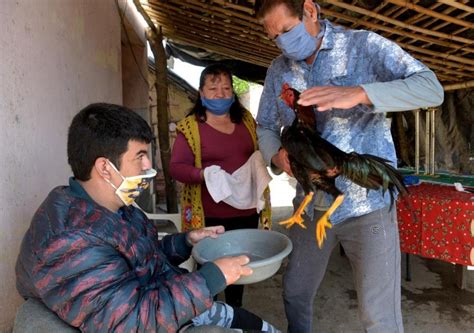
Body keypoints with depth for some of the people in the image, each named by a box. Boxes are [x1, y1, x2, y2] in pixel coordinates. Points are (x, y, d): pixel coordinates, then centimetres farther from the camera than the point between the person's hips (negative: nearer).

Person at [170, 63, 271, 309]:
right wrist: (203, 174, -31)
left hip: (246, 209, 6)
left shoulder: (246, 119, 7)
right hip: (210, 215, -5)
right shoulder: (190, 126, -9)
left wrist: (261, 164, -5)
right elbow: (176, 167, -13)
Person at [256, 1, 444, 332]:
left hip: (368, 203, -4)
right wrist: (276, 154, -10)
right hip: (311, 204, 5)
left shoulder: (364, 45, -6)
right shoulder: (279, 69, 7)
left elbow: (431, 88, -15)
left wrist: (357, 93, -31)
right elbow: (265, 125, 13)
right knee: (295, 294, 19)